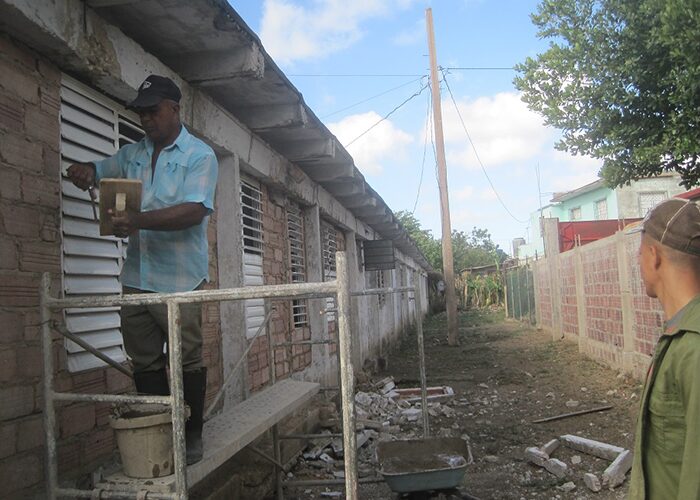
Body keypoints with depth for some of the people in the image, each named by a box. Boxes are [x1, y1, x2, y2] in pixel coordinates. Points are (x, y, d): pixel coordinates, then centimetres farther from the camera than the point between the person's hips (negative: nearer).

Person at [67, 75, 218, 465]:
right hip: (137, 278, 6)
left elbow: (195, 211, -18)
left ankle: (192, 435, 15)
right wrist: (85, 172, -1)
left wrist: (140, 221, -31)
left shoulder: (200, 155, -4)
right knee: (145, 361, 10)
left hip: (179, 279, -6)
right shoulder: (132, 154, 15)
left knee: (187, 359, 2)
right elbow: (97, 171, 25)